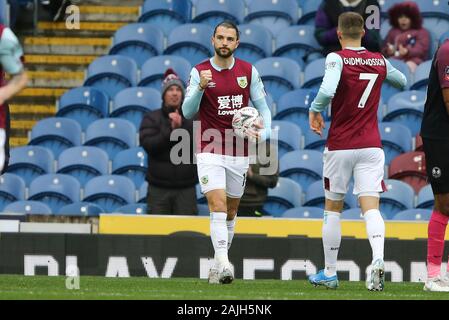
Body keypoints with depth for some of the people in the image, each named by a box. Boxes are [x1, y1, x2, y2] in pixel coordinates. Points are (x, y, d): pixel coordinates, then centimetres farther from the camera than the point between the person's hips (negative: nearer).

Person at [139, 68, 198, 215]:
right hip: (158, 188, 0)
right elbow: (148, 144, -9)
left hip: (186, 188, 0)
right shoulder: (151, 118, 5)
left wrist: (180, 128, -18)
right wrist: (171, 130, -18)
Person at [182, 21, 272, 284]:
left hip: (239, 152, 3)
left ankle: (219, 266, 24)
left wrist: (265, 131, -12)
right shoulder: (199, 72, -3)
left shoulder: (248, 71, 3)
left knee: (231, 212, 11)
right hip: (210, 151, -3)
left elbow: (262, 107, 7)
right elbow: (188, 112, -8)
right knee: (218, 206, -18)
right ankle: (223, 264, -26)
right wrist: (200, 88, -25)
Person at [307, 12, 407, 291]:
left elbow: (328, 91, -26)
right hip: (371, 147, 2)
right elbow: (402, 82, 27)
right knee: (371, 207, -5)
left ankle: (330, 273, 19)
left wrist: (315, 110, -8)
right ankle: (378, 260, -31)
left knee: (333, 208, 12)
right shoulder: (380, 61, 6)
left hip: (340, 146, -2)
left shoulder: (337, 58, -8)